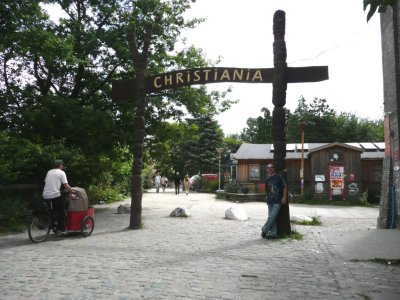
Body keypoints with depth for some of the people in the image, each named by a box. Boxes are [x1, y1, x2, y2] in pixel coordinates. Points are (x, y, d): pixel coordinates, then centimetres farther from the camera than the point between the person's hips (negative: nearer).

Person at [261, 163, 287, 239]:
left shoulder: (279, 177, -3)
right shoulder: (267, 180, 11)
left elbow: (285, 187, -2)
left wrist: (284, 197, -8)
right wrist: (267, 199, 11)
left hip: (277, 201, -5)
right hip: (270, 201, 5)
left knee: (272, 216, -11)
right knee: (272, 218, 8)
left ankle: (264, 230, 2)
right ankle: (273, 233, 15)